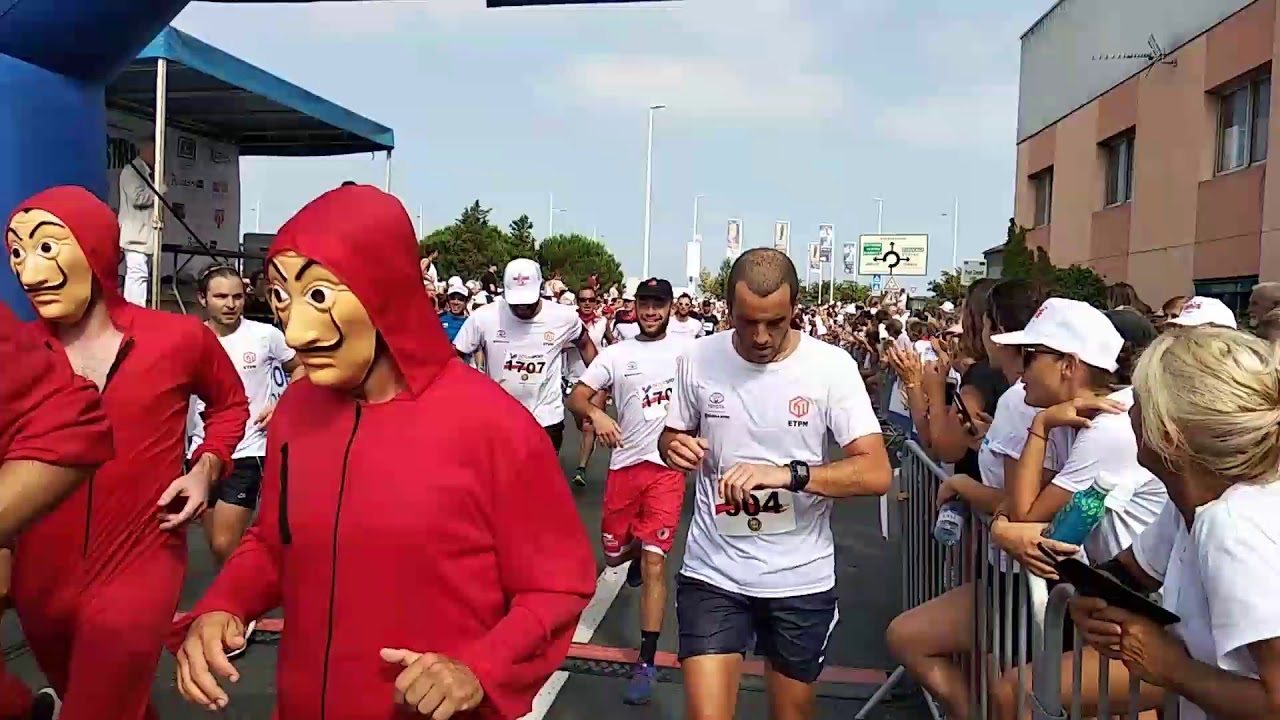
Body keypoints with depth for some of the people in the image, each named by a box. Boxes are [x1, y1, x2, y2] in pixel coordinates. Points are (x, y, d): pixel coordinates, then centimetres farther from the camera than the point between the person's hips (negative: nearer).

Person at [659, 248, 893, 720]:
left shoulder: (831, 365, -11)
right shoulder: (697, 359, -4)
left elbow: (876, 473, -16)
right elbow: (671, 437, 12)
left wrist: (788, 473, -30)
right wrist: (674, 447, -13)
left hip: (801, 578, 0)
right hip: (713, 573, 1)